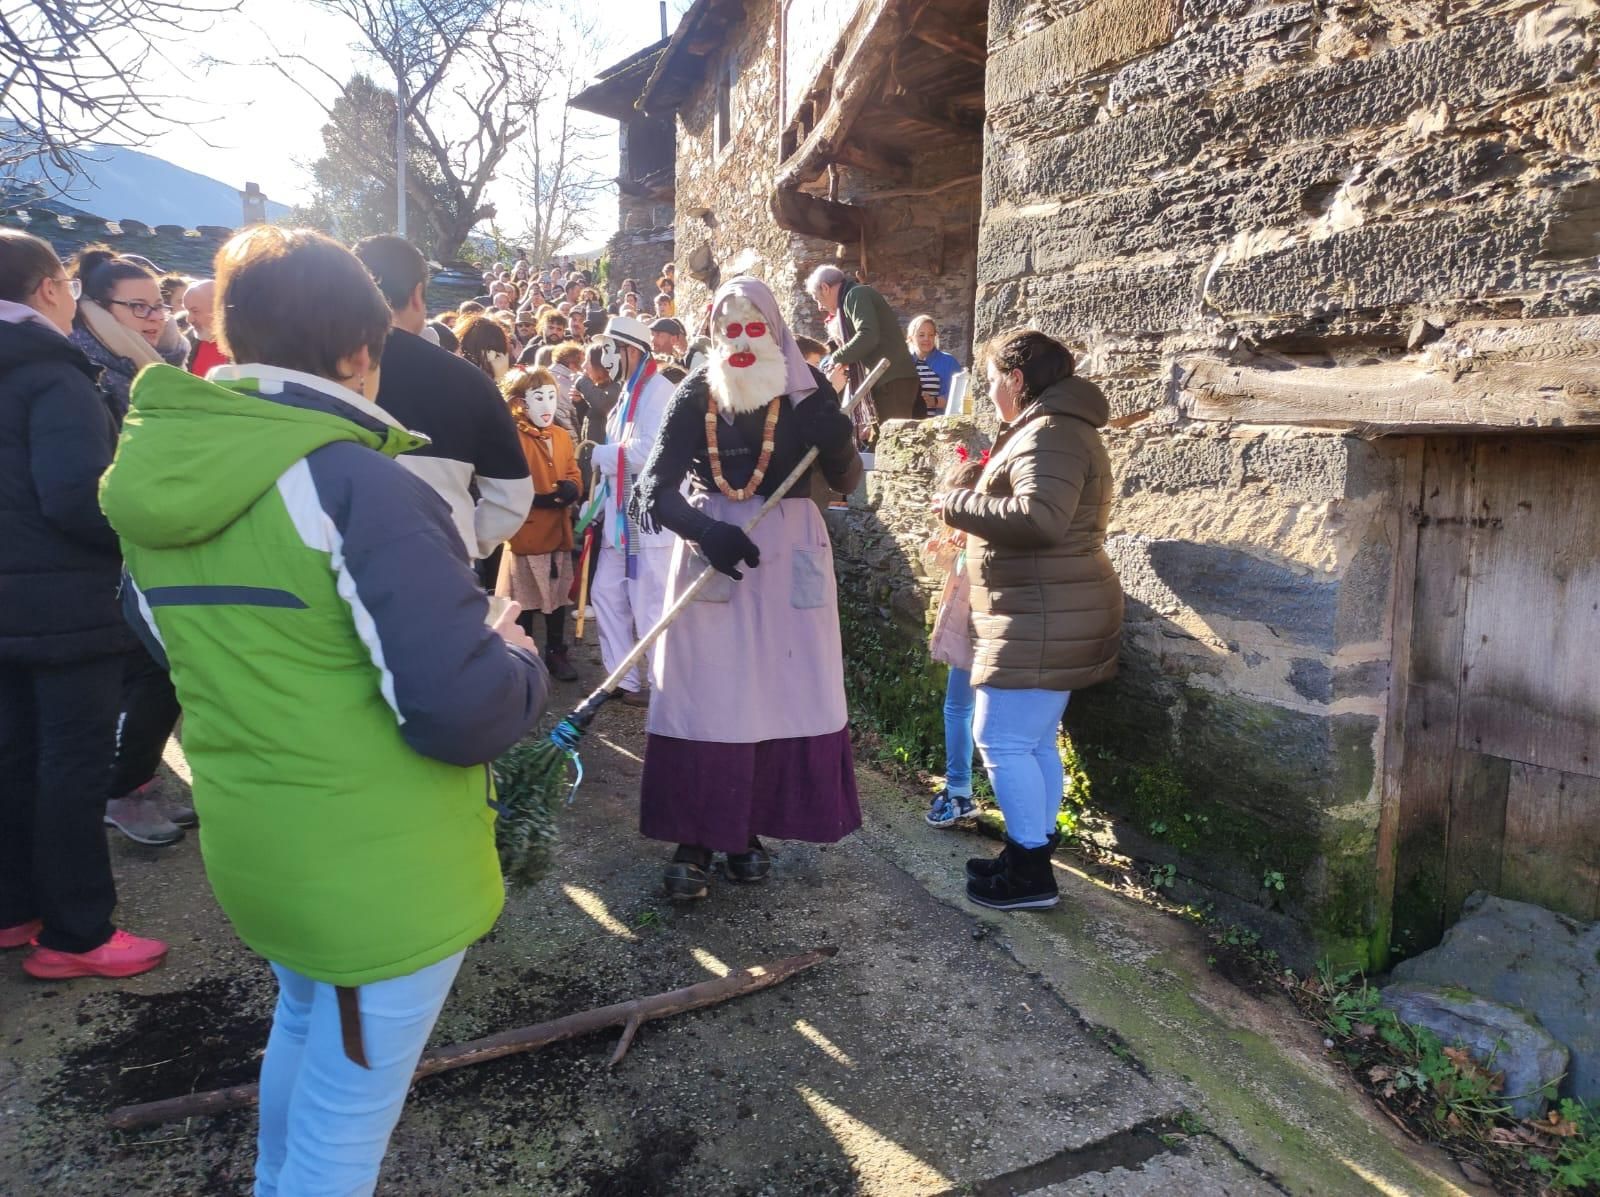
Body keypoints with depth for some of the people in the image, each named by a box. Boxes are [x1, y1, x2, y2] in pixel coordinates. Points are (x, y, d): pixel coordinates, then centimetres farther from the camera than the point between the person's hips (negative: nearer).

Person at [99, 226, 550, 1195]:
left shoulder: (151, 480, 3)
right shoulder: (357, 486, -22)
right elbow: (467, 713, -27)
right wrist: (517, 657, -7)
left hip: (251, 849, 8)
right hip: (383, 872, -8)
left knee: (304, 1025, 32)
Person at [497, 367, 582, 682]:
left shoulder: (562, 436, 10)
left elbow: (574, 477, 10)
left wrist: (570, 489, -12)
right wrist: (540, 499, -27)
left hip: (558, 530, 6)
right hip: (526, 531, -6)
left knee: (558, 596, 15)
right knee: (525, 601, 4)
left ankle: (557, 653, 28)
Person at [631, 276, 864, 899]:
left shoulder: (807, 388, 0)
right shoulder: (698, 392, -2)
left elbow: (846, 483, 2)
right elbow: (655, 487, -9)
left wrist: (839, 445, -20)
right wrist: (705, 531, -27)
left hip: (789, 551, 1)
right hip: (708, 545, -1)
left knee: (781, 689, 3)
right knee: (703, 693, -2)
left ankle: (748, 830, 17)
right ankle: (694, 839, 7)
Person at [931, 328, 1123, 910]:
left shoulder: (1049, 433, -17)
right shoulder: (1055, 428, 18)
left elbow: (1040, 516, -32)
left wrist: (959, 505, -19)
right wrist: (979, 507, 13)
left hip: (1042, 622, -11)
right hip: (1051, 617, 11)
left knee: (1002, 739, -6)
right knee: (1036, 740, 15)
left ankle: (1031, 873, 4)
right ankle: (1032, 854, 26)